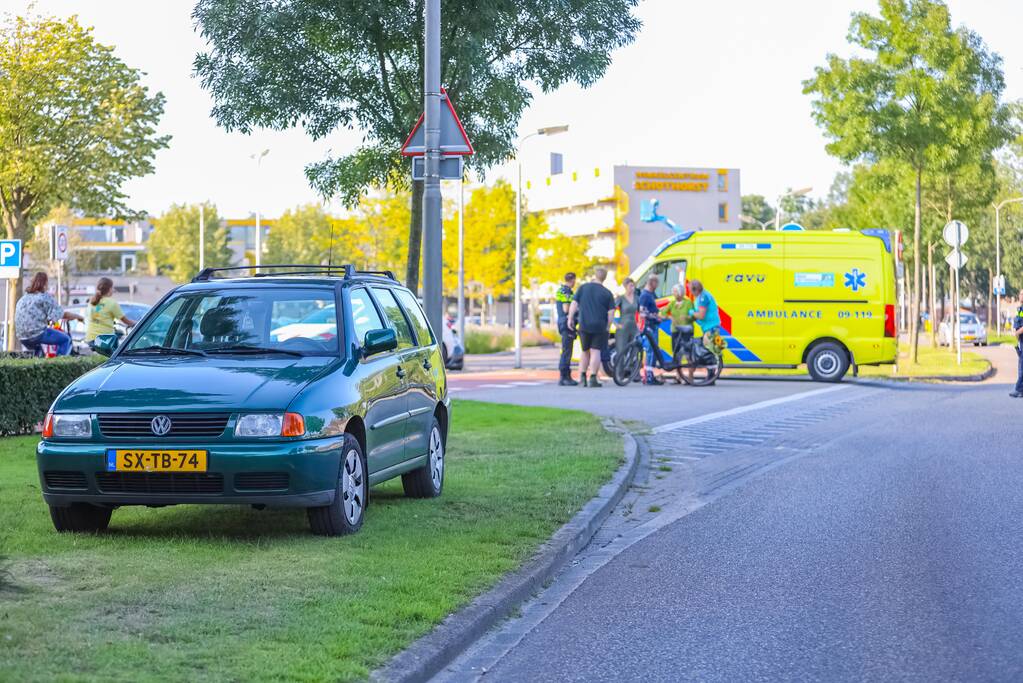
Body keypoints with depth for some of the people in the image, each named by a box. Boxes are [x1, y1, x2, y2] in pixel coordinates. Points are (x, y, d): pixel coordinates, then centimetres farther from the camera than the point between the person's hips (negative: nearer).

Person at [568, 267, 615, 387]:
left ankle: (582, 376, 9)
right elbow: (611, 313, -4)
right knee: (595, 351, -1)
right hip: (600, 327, -2)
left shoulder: (583, 288, 4)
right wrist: (608, 327, 5)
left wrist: (570, 318, 4)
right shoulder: (607, 293, 1)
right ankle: (593, 378, -8)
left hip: (584, 326, 2)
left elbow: (574, 304, -1)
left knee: (585, 352, 16)